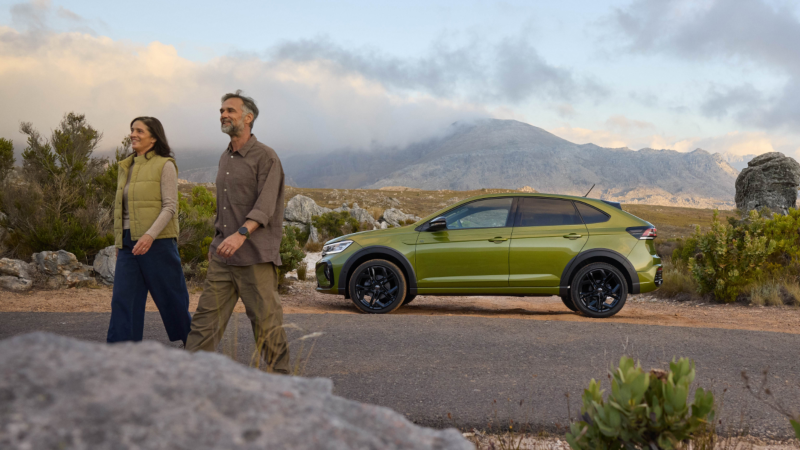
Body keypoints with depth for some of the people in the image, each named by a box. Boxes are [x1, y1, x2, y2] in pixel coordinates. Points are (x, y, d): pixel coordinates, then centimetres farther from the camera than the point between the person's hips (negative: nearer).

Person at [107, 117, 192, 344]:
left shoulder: (165, 165, -4)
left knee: (172, 298, 3)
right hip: (128, 243, 6)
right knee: (123, 300, -3)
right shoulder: (127, 167, 16)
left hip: (157, 242, -6)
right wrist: (119, 244, 16)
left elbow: (170, 206, -11)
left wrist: (150, 235, -24)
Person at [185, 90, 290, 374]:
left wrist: (241, 234, -33)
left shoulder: (265, 157, -7)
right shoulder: (225, 158, 17)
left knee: (266, 319, -1)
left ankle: (279, 375, 11)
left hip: (255, 256, -7)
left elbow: (265, 207, -18)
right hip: (222, 257, 7)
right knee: (206, 315, 2)